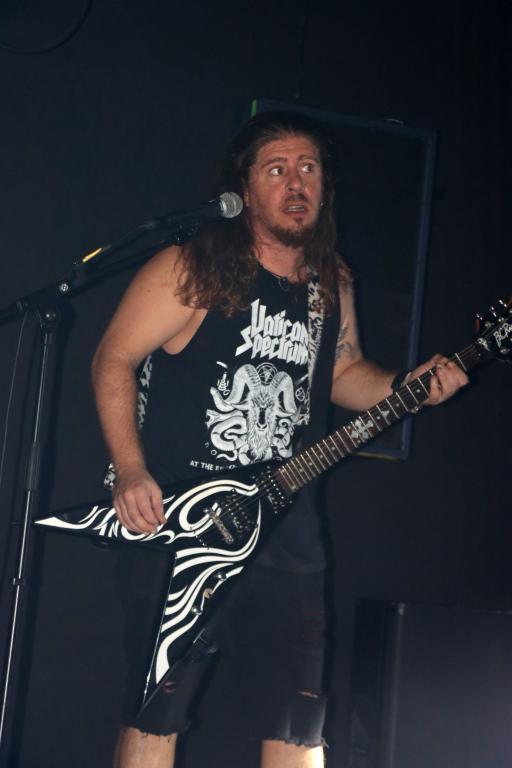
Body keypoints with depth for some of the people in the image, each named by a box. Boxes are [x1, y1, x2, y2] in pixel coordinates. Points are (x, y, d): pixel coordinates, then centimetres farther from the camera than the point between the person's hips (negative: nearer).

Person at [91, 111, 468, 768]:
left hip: (285, 536, 5)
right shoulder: (192, 270, -7)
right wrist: (130, 470, -14)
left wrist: (408, 386, 3)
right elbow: (113, 359, -4)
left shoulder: (333, 289, 11)